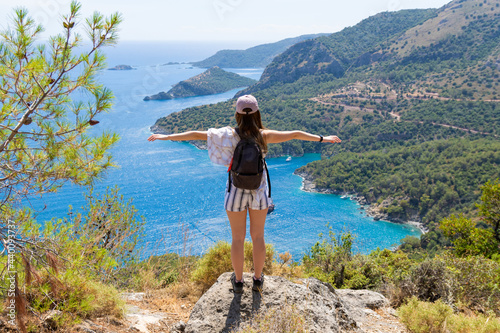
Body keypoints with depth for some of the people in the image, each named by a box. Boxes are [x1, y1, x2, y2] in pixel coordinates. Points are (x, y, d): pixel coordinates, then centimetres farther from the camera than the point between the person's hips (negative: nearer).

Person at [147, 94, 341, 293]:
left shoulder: (229, 136, -14)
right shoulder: (264, 136, -13)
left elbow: (195, 134, -12)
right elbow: (295, 134, -5)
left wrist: (166, 137, -4)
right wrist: (323, 138, 6)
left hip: (236, 192, -1)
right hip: (259, 192, 1)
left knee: (238, 238, 12)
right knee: (258, 236, 15)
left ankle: (238, 281, 25)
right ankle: (257, 280, 27)